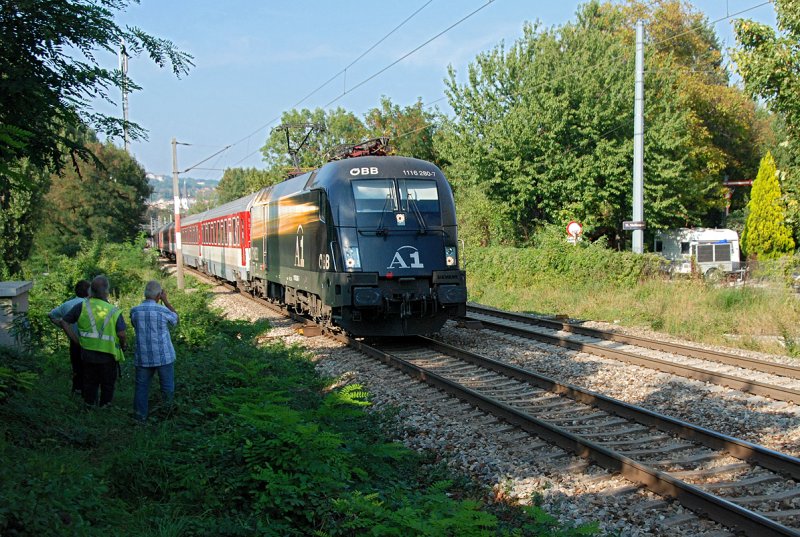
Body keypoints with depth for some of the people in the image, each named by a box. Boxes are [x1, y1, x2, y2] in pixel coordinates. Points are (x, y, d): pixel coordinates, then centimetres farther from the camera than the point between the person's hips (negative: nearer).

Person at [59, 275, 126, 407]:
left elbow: (64, 322, -3)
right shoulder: (114, 311, -15)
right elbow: (121, 334, -21)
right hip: (107, 355, -3)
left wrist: (77, 340, 2)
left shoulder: (82, 306, -6)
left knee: (89, 383, 19)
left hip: (87, 352, 3)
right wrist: (122, 346, 0)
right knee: (107, 385, 16)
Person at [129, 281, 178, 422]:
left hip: (142, 357, 3)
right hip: (163, 356, -3)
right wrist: (166, 301, 7)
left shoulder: (134, 311, -3)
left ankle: (140, 415, 13)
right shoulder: (163, 311, -13)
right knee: (167, 388, 10)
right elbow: (175, 319, 7)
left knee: (141, 387, 11)